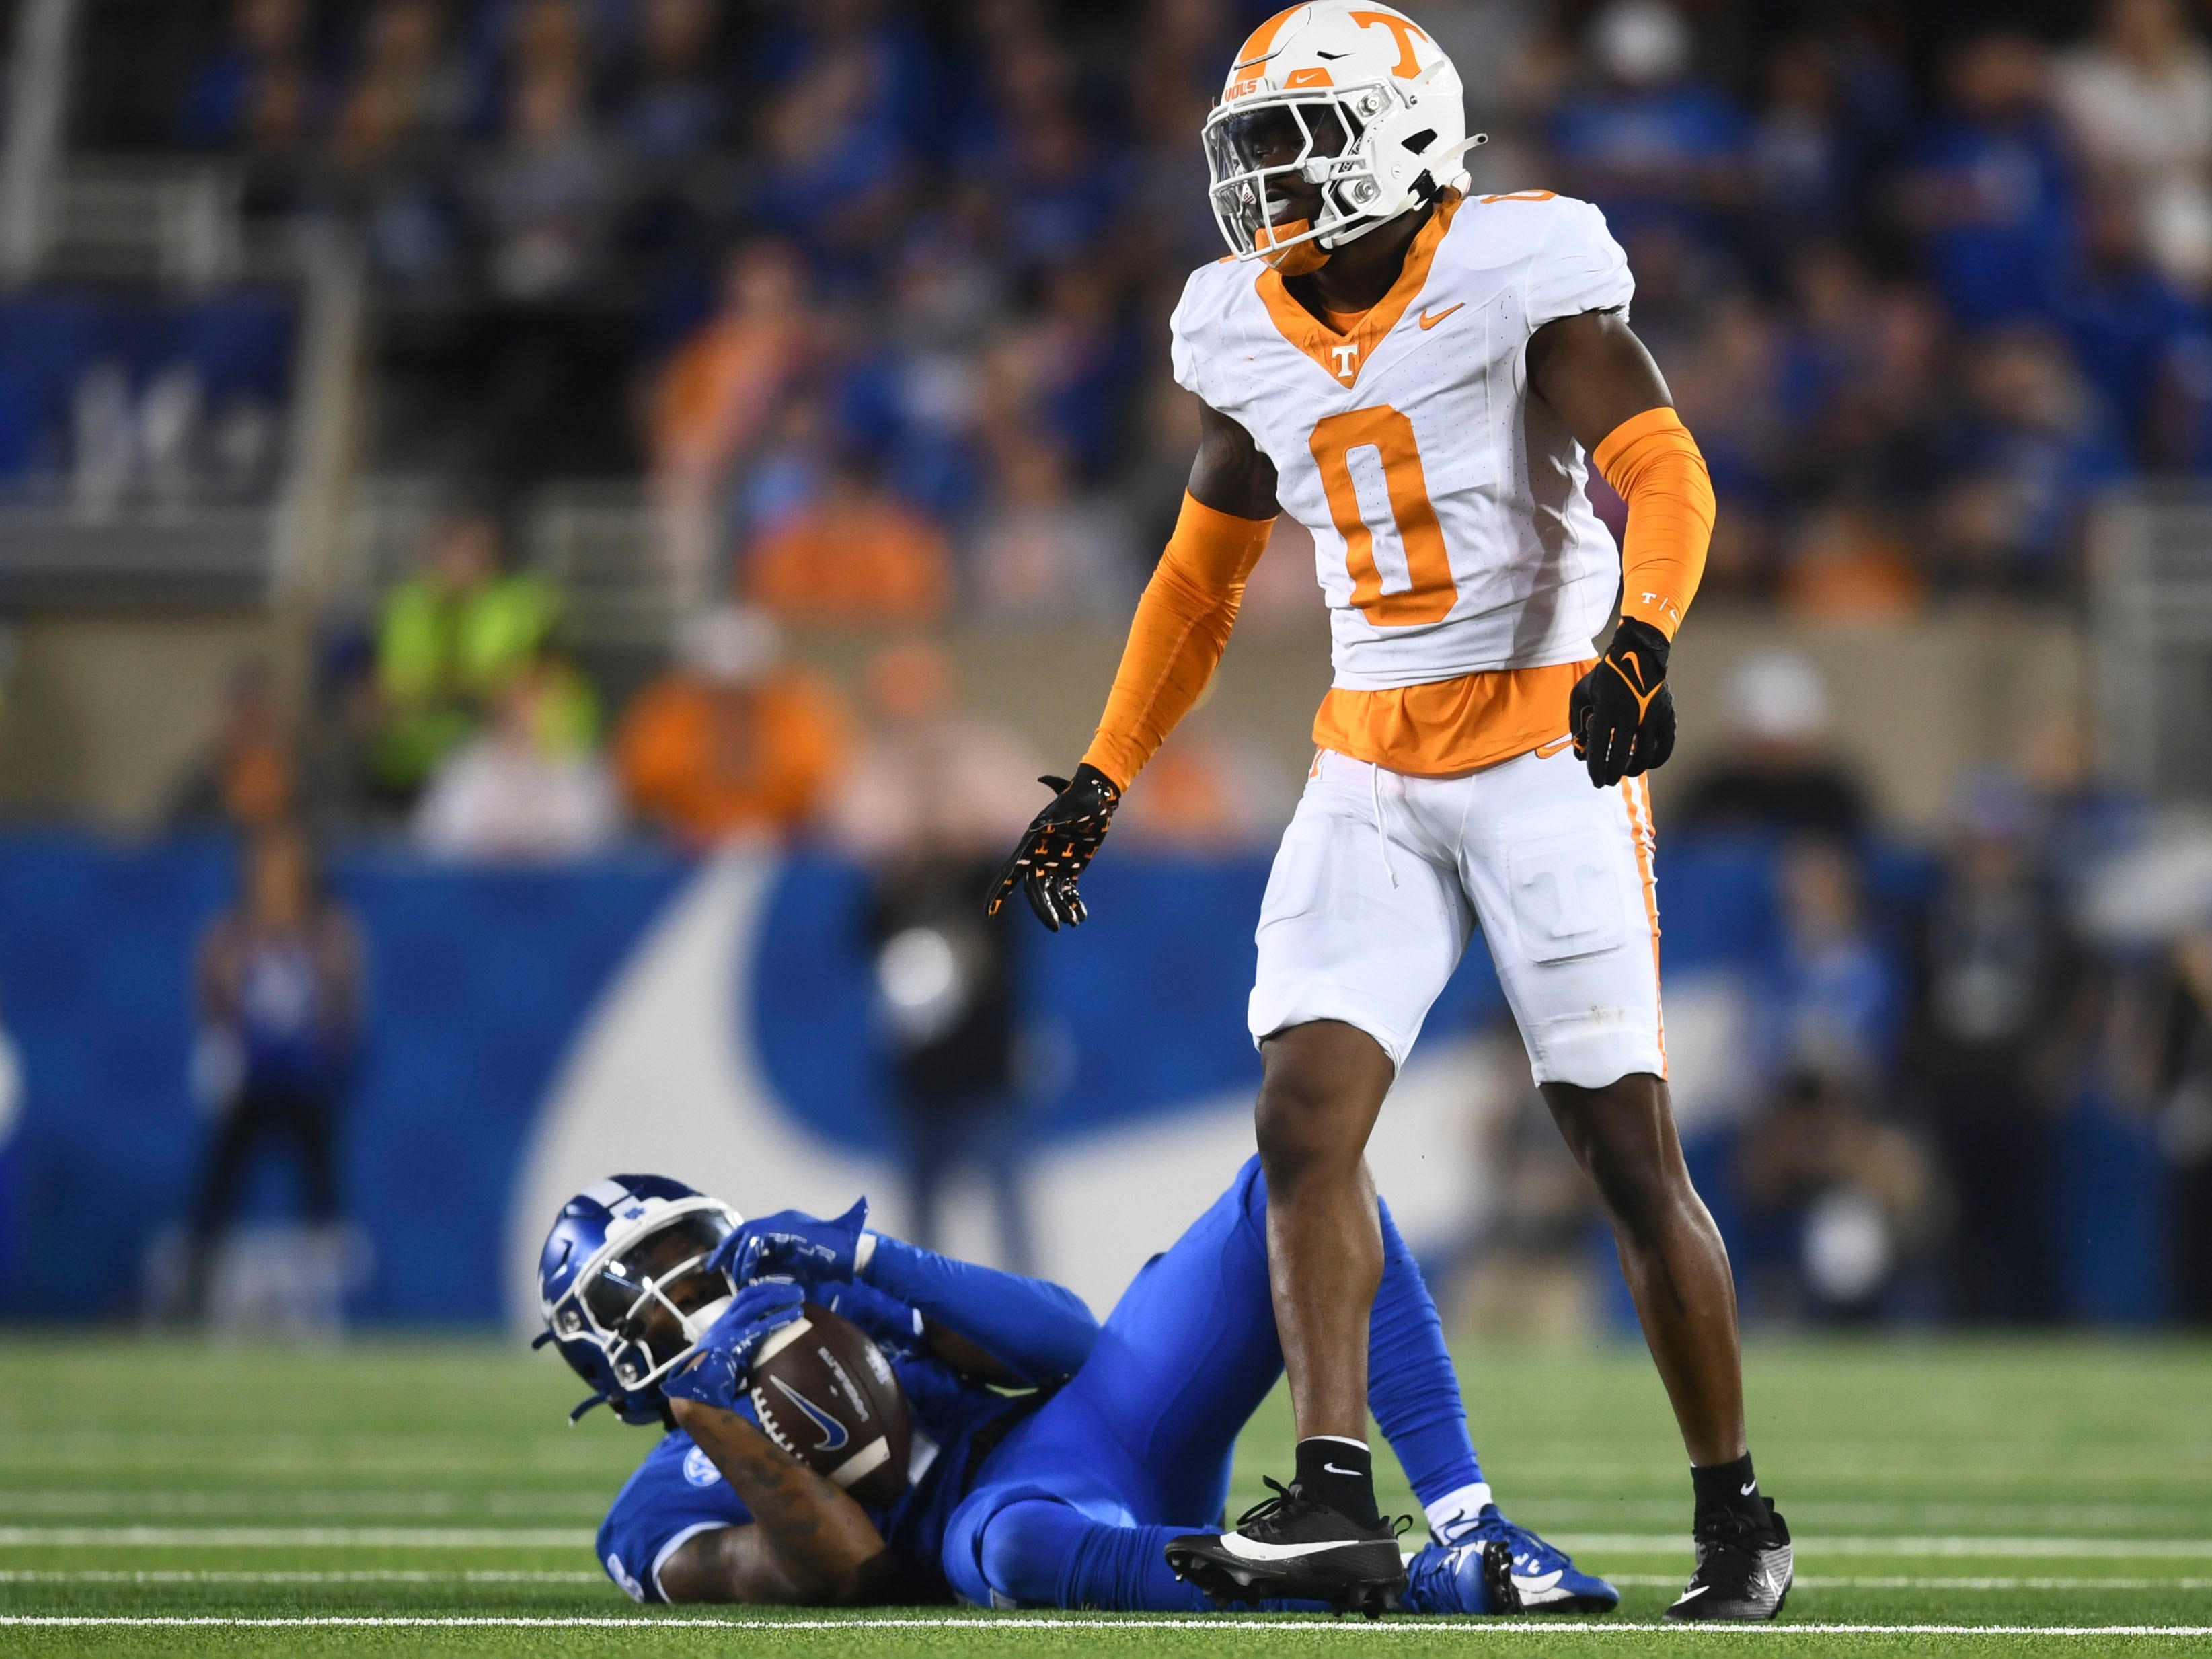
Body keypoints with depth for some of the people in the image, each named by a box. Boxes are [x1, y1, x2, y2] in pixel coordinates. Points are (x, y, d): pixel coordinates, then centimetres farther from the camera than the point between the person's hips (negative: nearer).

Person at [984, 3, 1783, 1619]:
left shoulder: (1515, 275, -10)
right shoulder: (1253, 337, 8)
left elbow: (1667, 474, -18)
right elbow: (1200, 581, 20)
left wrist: (1639, 649, -36)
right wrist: (1098, 788, 18)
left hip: (1547, 752, -5)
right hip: (1373, 772, 6)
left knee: (1631, 1154, -2)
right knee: (1304, 1123, -10)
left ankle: (1737, 1515, 11)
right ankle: (1338, 1500, -12)